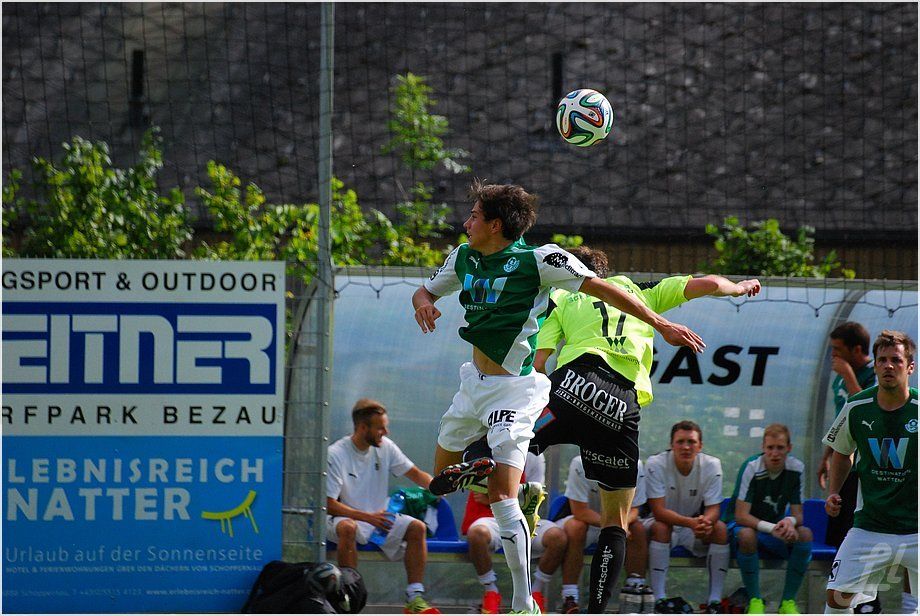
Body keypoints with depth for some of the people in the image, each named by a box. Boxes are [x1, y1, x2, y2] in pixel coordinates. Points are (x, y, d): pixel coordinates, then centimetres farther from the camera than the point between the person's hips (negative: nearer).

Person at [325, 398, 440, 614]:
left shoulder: (385, 447, 1)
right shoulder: (335, 454, -16)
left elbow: (414, 473, 8)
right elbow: (329, 504, -19)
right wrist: (368, 517, -28)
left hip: (380, 518, 5)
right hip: (346, 517, -5)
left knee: (417, 528, -16)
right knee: (347, 528, -39)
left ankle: (414, 598, -16)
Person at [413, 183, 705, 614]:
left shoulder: (537, 260, -16)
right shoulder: (464, 258, 4)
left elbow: (602, 289, -16)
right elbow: (425, 291, 18)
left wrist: (662, 325, -19)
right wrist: (423, 302, -8)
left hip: (513, 391, -8)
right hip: (475, 381, 8)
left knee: (501, 498, -15)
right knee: (442, 481, 14)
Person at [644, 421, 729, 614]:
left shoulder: (711, 465, -14)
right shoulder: (655, 464, -22)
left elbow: (713, 509, -16)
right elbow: (659, 511, -27)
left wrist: (705, 522, -42)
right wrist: (691, 523, -44)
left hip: (695, 524, 2)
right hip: (664, 521, -2)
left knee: (720, 528, -25)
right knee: (660, 527, -34)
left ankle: (715, 601, -23)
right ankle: (659, 600, -34)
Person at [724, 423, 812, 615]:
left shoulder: (796, 468, -8)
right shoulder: (751, 468, -20)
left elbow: (798, 514, -6)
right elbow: (741, 516, -25)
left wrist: (789, 522, -32)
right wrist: (772, 528, -39)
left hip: (775, 527, 4)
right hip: (742, 525, -4)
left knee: (805, 534, -25)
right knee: (747, 535, -39)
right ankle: (755, 600, -23)